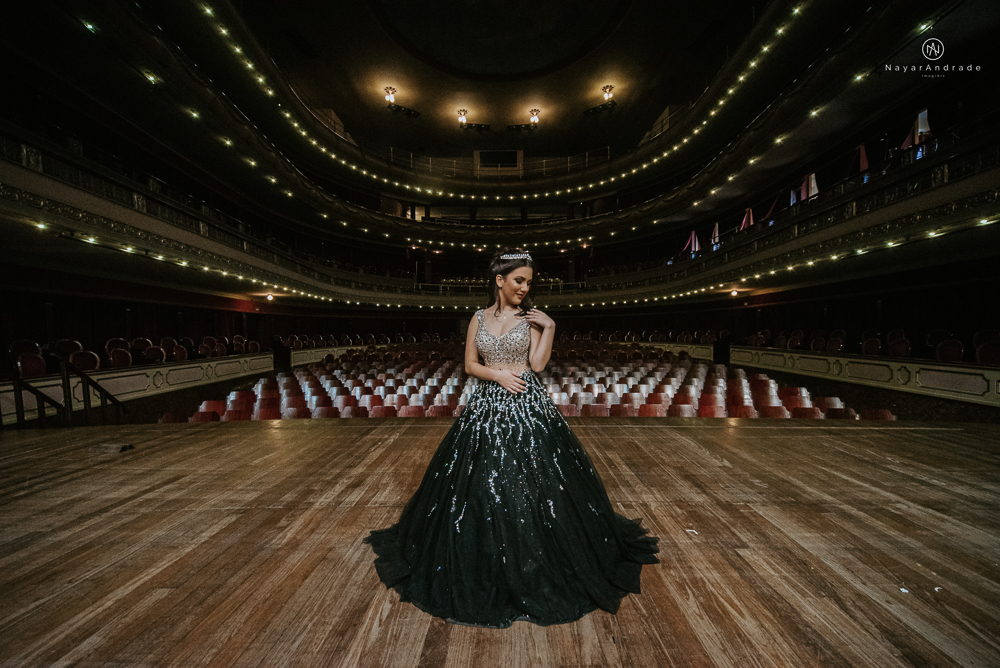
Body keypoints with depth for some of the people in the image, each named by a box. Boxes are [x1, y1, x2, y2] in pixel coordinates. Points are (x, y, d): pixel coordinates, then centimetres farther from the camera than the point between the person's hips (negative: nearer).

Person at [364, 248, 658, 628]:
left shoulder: (531, 317, 2)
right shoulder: (479, 318, 6)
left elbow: (538, 363, -8)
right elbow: (470, 364, 5)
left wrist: (549, 327, -13)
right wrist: (498, 374, -11)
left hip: (527, 406, -1)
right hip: (488, 406, 2)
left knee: (532, 481, 3)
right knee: (482, 483, 7)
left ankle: (534, 562, 28)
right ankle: (488, 562, 32)